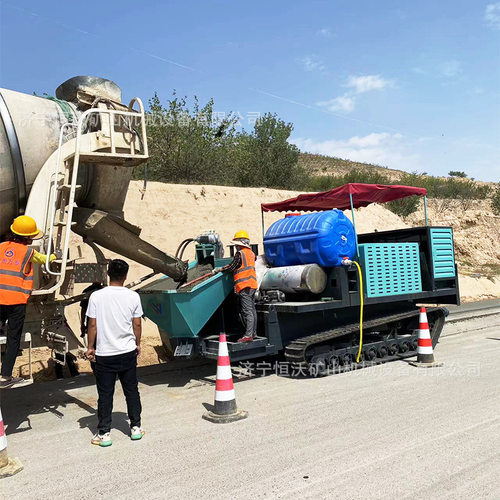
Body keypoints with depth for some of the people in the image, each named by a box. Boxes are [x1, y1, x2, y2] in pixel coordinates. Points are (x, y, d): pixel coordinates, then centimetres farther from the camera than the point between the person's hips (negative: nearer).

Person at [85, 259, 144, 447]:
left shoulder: (96, 296, -9)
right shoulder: (133, 296, -6)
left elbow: (92, 325, -5)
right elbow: (137, 324, 0)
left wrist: (90, 347, 7)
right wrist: (138, 344, 14)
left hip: (104, 355, -1)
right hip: (128, 353, 1)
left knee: (105, 394, 8)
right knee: (131, 391, 14)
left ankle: (104, 433, 14)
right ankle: (136, 427, 23)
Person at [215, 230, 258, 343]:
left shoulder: (240, 253, -10)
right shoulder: (251, 253, 16)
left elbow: (231, 268, -7)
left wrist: (219, 269, 6)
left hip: (244, 285, -9)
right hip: (252, 284, 9)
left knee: (247, 311, -11)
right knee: (252, 309, 13)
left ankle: (248, 335, -13)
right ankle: (253, 332, 20)